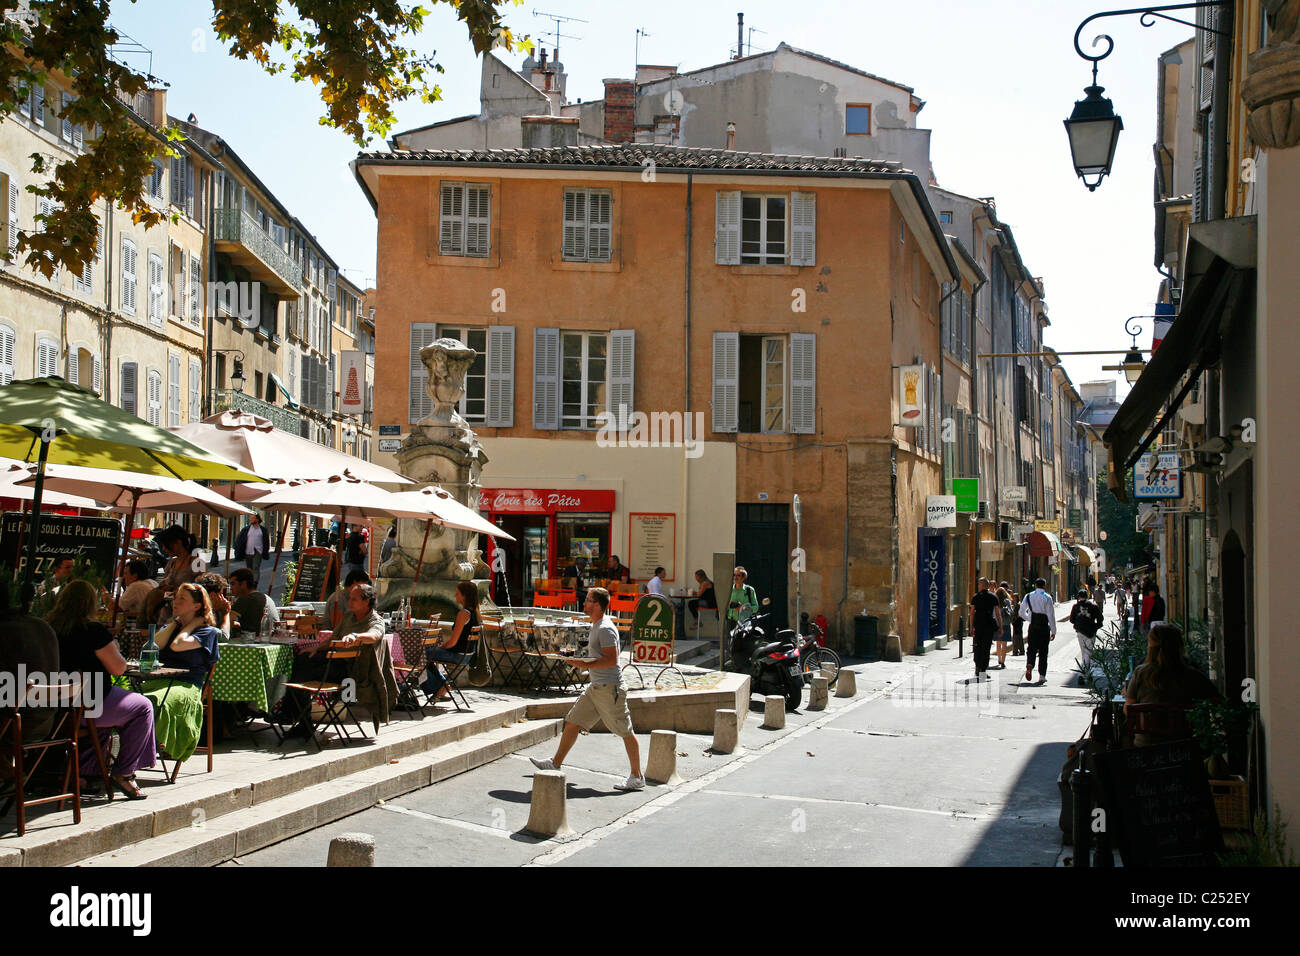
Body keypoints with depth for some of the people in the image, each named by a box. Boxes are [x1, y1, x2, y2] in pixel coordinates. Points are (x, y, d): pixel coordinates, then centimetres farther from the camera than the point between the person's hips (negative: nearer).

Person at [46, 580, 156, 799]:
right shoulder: (93, 630, -15)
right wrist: (114, 649, 10)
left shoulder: (47, 627, 4)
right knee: (143, 707, 12)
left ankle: (87, 770, 30)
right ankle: (124, 773, 9)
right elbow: (118, 669, -10)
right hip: (87, 704, -7)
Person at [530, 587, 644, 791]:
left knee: (626, 732, -3)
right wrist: (586, 662, 16)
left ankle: (637, 778, 3)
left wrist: (587, 664, -20)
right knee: (572, 722, 12)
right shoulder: (597, 625, 14)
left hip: (609, 688, -10)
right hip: (596, 688, 10)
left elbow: (612, 660, -24)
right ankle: (556, 763, 22)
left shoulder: (606, 629, -17)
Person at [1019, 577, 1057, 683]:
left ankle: (1029, 665, -19)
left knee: (1031, 648, 11)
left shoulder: (1028, 596, 3)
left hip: (1032, 627, 2)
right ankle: (1042, 676, 7)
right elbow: (1051, 616, -7)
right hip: (1044, 627, -2)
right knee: (1043, 652, 6)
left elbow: (1021, 612, 5)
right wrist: (1053, 631, -2)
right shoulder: (1047, 598, -6)